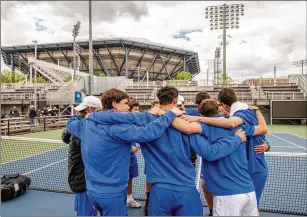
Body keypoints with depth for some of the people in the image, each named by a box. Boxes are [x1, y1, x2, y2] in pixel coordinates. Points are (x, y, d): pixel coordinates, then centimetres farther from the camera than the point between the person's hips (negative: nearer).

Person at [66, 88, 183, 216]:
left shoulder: (87, 123, 3)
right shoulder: (116, 125, -23)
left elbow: (70, 123, 24)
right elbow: (147, 133, -33)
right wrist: (171, 114, -24)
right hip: (112, 192, -8)